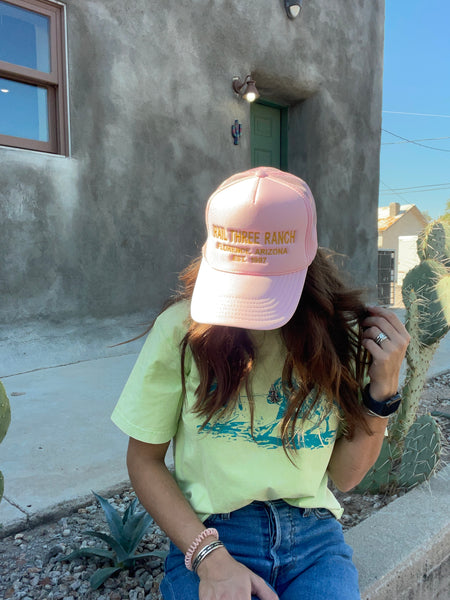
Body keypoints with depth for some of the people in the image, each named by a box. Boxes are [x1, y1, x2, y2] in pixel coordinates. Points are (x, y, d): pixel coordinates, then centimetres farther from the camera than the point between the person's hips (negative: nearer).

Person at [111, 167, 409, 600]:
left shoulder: (338, 335, -4)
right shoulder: (181, 328, -10)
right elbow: (144, 459, -2)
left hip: (313, 532, 2)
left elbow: (344, 477, 2)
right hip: (208, 533, -1)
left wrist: (383, 389, -11)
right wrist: (208, 556, -12)